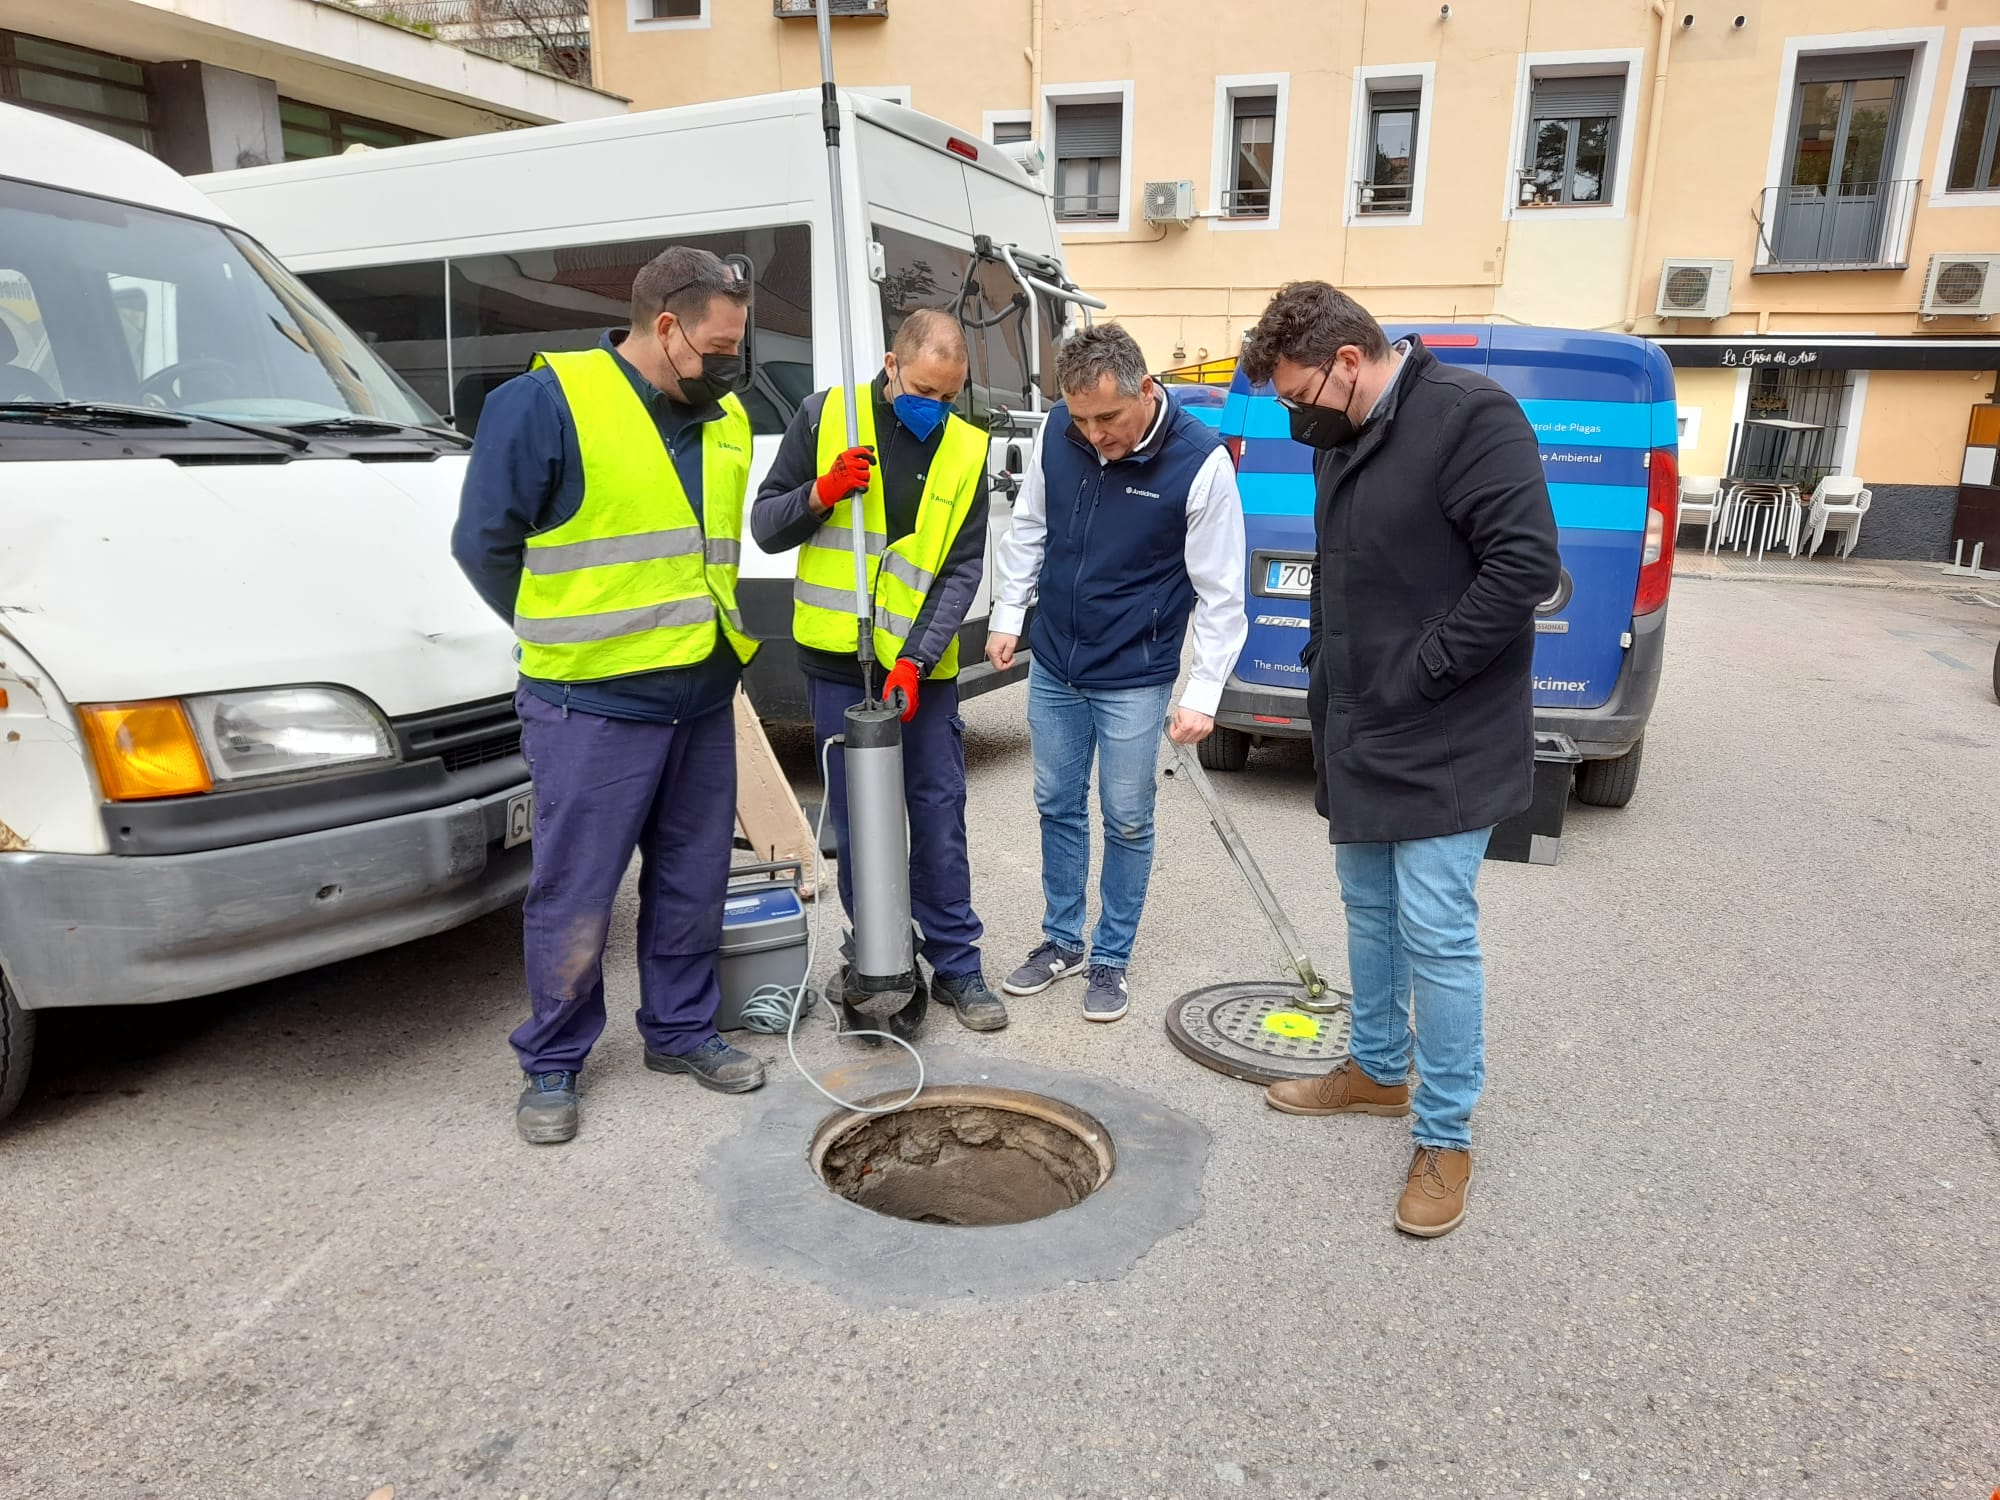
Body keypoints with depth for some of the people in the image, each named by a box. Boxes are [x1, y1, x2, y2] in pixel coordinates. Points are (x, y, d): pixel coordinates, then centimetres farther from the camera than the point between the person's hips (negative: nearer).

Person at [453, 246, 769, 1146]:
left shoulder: (723, 420, 11)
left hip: (703, 699, 6)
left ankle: (680, 1029, 32)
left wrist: (711, 646, 11)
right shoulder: (545, 403, -10)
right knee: (575, 897, 3)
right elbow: (484, 545, -5)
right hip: (593, 708, -6)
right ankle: (551, 1065, 21)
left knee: (692, 883, 15)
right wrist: (565, 641, 5)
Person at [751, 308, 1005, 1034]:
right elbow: (765, 527, 3)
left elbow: (963, 569, -2)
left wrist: (915, 657, -14)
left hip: (923, 667, 1)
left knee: (940, 817, 4)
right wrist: (820, 492, -17)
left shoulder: (967, 451, 3)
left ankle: (956, 964, 16)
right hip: (839, 662, -1)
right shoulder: (824, 418, 0)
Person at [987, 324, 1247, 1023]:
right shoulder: (1056, 432, -7)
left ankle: (1111, 959, 23)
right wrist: (1007, 616, 8)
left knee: (1126, 821, 6)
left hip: (1134, 679, -4)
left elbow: (1221, 593, -14)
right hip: (1053, 665, 4)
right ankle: (1062, 940, 31)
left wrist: (1203, 694, -16)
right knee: (1058, 806, 14)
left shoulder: (1200, 462, -18)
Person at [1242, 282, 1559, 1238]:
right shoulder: (1342, 441, 11)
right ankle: (1378, 1071, 36)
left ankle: (1445, 1137, 12)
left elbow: (1527, 564, -22)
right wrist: (1329, 673, 10)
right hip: (1360, 734, 9)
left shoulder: (1468, 414, -16)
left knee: (1436, 932, -3)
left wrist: (1417, 675, -20)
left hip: (1442, 744, -9)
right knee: (1369, 910, 18)